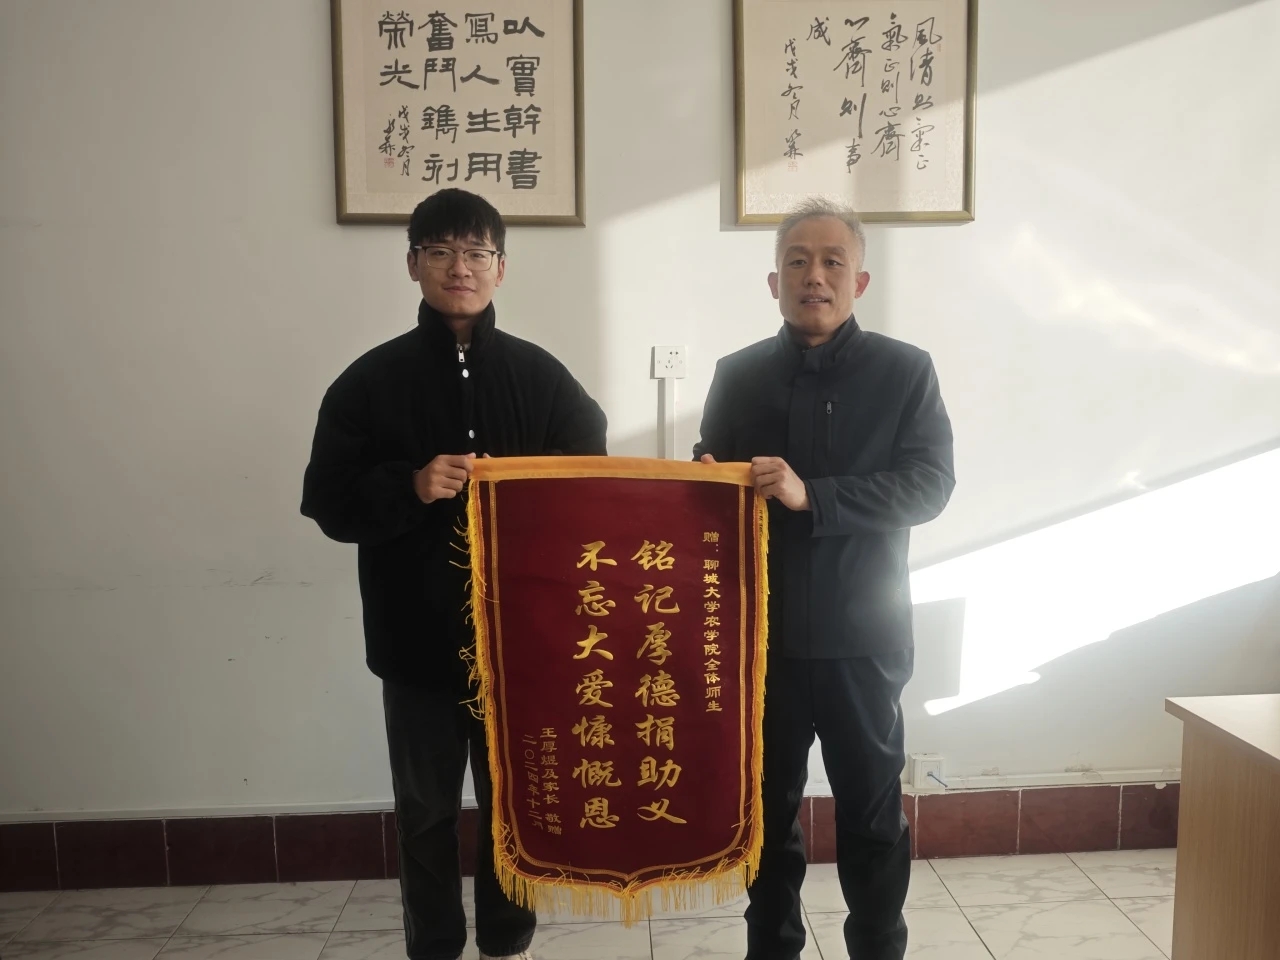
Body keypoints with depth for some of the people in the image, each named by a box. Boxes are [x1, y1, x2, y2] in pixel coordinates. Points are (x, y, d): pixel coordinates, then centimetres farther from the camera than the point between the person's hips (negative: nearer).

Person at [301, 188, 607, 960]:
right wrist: (410, 488, -19)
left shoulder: (543, 376, 2)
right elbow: (330, 504, -2)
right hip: (417, 638, 0)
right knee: (427, 809, 13)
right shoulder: (371, 381, 1)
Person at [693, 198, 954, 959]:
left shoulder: (906, 371, -1)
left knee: (873, 809, 13)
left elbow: (930, 485, -11)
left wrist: (812, 496, -22)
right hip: (761, 630, 2)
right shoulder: (739, 375, 6)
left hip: (862, 633, -2)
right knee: (767, 804, 16)